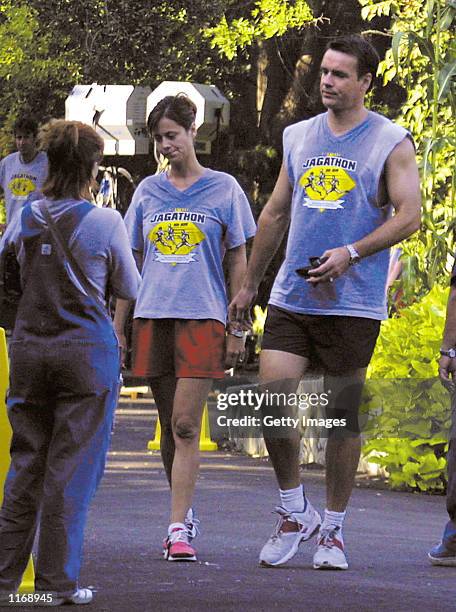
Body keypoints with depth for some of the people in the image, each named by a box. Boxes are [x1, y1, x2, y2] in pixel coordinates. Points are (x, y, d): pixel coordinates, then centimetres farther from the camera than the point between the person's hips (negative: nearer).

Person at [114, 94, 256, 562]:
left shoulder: (223, 189, 4)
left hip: (202, 318, -4)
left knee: (186, 426, -12)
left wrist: (237, 329, 0)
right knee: (170, 427, 8)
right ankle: (183, 512, 23)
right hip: (152, 317, 4)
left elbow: (237, 263, 5)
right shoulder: (148, 191, 12)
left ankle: (178, 531, -15)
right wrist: (117, 329, 11)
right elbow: (131, 264, 15)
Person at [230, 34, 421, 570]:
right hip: (291, 298, 4)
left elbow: (408, 216, -7)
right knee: (272, 398, -11)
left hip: (354, 304, -3)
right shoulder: (298, 137, 13)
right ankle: (294, 512, 7)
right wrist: (248, 284, 21)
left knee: (343, 416, 1)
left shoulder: (391, 142, 0)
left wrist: (350, 253, -18)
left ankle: (332, 530, 13)